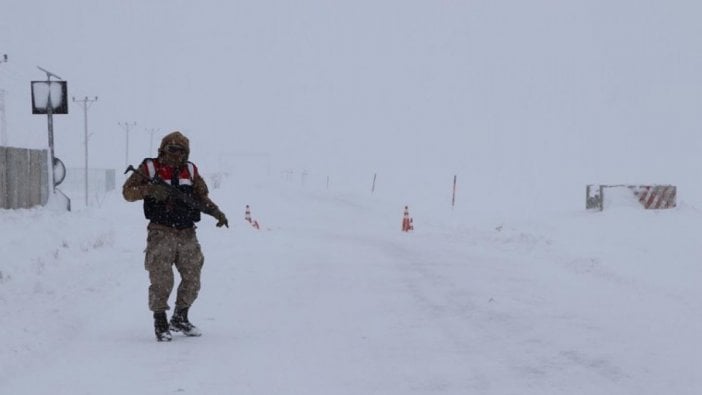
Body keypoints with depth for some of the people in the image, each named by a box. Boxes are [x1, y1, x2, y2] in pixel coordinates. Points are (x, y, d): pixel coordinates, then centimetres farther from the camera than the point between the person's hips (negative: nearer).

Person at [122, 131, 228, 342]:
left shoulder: (190, 171, 10)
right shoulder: (149, 168, -1)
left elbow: (202, 197, 17)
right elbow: (128, 192, -3)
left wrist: (216, 212, -1)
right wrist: (150, 189, -20)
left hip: (187, 235, 5)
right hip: (162, 234, -4)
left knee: (192, 279, 8)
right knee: (161, 279, -9)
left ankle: (180, 318, 24)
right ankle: (160, 322, 3)